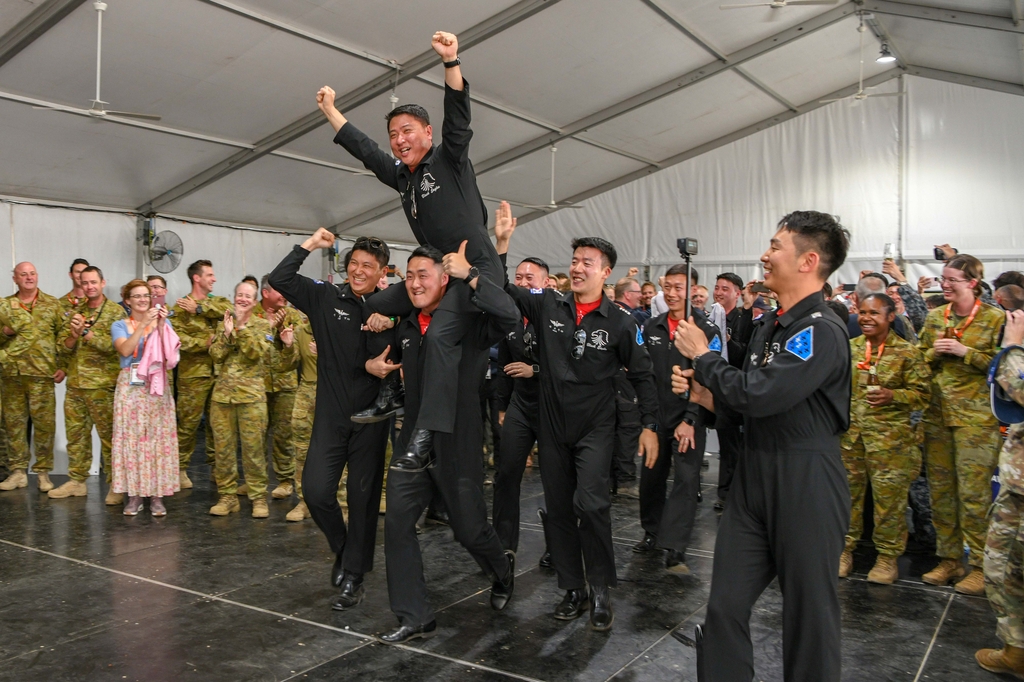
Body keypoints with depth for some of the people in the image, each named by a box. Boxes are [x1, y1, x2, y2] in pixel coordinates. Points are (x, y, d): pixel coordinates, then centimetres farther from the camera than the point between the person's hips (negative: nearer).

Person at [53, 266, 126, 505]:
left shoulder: (115, 311, -5)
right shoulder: (76, 311, 13)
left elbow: (113, 345, -16)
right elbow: (62, 345, 9)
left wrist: (85, 331, -19)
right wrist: (73, 335, -11)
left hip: (102, 385, -6)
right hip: (75, 384, 6)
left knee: (109, 435, -2)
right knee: (75, 434, 12)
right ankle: (76, 480, 23)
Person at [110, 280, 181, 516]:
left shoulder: (162, 323, 10)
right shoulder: (120, 325, 8)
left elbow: (169, 355, -6)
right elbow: (125, 350, -12)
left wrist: (161, 326, -13)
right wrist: (143, 324, -15)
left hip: (157, 386, 0)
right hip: (130, 387, 0)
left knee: (159, 437, -2)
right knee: (131, 437, -2)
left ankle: (157, 494, 4)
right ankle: (134, 494, 7)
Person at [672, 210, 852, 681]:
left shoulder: (821, 331, -16)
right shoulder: (768, 326, 13)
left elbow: (759, 394, -26)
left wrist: (702, 356, -12)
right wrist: (702, 393, 2)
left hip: (805, 485, -8)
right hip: (753, 479, 8)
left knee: (809, 614, 9)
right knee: (724, 607, 10)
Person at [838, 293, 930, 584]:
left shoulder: (907, 352, -2)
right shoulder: (848, 347, 9)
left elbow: (923, 393, -4)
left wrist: (892, 395, -20)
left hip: (890, 436, -3)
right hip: (849, 433, 4)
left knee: (889, 496, 0)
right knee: (846, 491, 7)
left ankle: (888, 557, 15)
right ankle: (844, 549, 21)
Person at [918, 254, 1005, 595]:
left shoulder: (995, 318, -2)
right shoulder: (934, 317, 11)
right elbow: (918, 360, 16)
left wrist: (964, 351, -15)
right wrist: (934, 351, -4)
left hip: (976, 416, -5)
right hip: (937, 413, 5)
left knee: (973, 491, -5)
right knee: (940, 489, 8)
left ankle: (980, 565, 8)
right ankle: (949, 559, 20)